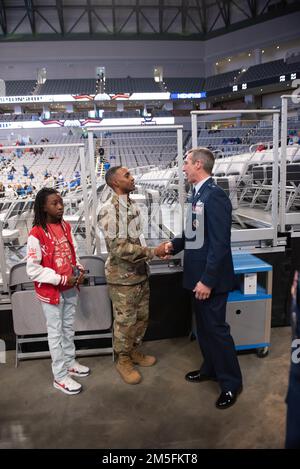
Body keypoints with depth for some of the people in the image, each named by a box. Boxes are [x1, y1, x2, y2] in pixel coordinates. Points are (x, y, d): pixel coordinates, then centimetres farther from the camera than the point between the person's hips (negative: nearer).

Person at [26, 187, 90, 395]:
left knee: (68, 328, 20)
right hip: (51, 292, -6)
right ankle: (60, 376, 21)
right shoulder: (37, 234, -20)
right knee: (56, 333, 7)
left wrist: (79, 269, -6)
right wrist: (61, 279, -21)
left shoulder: (66, 226, 1)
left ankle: (70, 363, 39)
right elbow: (33, 270, -19)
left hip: (70, 289, 6)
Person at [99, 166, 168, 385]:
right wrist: (153, 252, -22)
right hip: (122, 276, -8)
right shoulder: (109, 210, -21)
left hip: (140, 272, 8)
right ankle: (123, 360, 28)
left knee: (142, 316, 19)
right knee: (125, 321, 8)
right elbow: (119, 248, -26)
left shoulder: (133, 205, 5)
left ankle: (134, 351, 40)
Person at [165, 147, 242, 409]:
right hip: (198, 274, 9)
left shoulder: (215, 196, -20)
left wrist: (207, 280, -23)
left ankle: (231, 383, 20)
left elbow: (219, 243, -23)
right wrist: (175, 245, 3)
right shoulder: (199, 194, 9)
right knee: (203, 326, 20)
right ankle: (211, 368, 39)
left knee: (216, 328, 3)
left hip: (211, 278, -9)